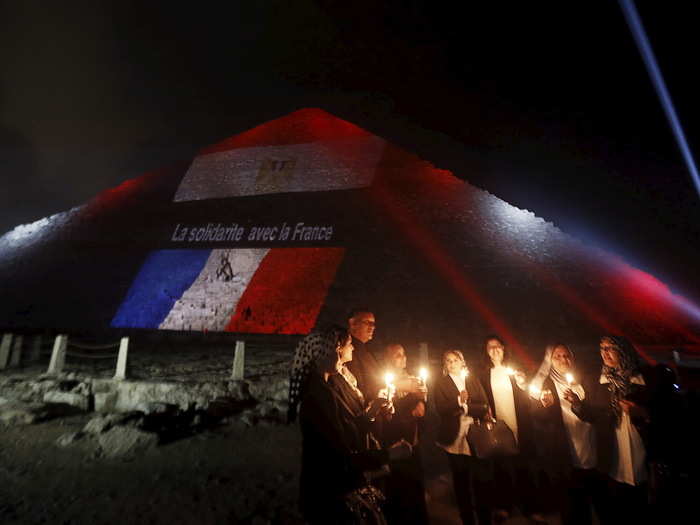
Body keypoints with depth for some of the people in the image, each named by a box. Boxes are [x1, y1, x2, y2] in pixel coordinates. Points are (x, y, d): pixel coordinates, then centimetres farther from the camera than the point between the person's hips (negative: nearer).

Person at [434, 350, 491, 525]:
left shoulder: (473, 380, 10)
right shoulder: (440, 384, 3)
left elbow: (484, 406, 1)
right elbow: (441, 409, -8)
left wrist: (466, 407, -12)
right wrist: (459, 401, -19)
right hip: (455, 438, -1)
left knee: (481, 479, 2)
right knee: (461, 481, 8)